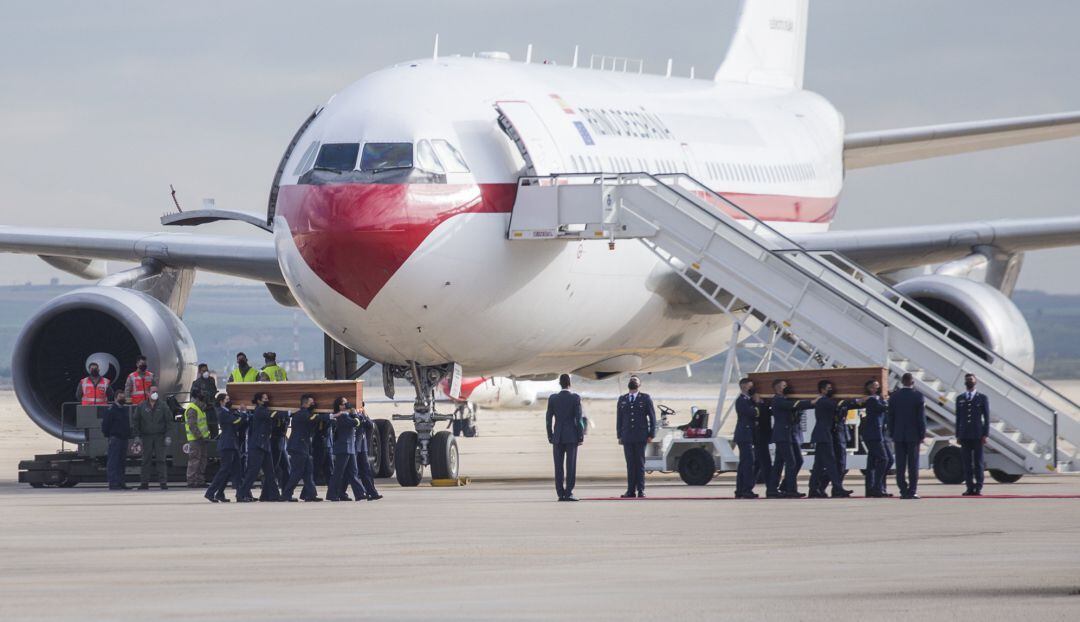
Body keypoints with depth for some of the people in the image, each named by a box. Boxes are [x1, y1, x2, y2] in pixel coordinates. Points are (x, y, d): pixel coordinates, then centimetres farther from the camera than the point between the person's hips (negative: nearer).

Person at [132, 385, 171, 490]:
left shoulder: (163, 406, 5)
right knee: (146, 460, 2)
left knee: (161, 460, -5)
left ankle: (163, 482, -5)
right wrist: (137, 436, 2)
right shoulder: (142, 407, 8)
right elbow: (136, 421, 10)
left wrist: (168, 436, -4)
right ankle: (144, 482, 4)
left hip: (160, 437, -1)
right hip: (146, 437, 1)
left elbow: (169, 421, 4)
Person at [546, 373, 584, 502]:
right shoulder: (575, 398, -5)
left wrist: (550, 436, 10)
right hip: (572, 436, -2)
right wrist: (581, 436, -2)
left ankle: (560, 494, 1)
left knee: (559, 467, 4)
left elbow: (548, 419, 2)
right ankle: (568, 493, -8)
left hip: (557, 437, 2)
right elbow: (578, 418, -8)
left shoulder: (552, 398, 2)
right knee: (571, 466, -2)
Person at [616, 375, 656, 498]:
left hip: (641, 436, -2)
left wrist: (651, 434, -4)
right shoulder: (622, 399, 13)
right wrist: (619, 436, 7)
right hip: (627, 437, 2)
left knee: (640, 463, -3)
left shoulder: (645, 398, 5)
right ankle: (631, 490, 1)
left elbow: (652, 417, 3)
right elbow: (619, 419, 13)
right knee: (630, 464, 1)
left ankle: (641, 490, -1)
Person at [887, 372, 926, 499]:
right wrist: (922, 435, 0)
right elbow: (921, 417, -7)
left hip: (898, 436, 2)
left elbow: (890, 417, 3)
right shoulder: (918, 396, -6)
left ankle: (903, 491, 1)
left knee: (900, 465, 3)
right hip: (913, 435, -2)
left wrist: (892, 434, 9)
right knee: (913, 464, 0)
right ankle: (912, 491, -4)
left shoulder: (894, 397, 2)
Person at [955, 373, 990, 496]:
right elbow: (958, 418, 12)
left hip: (978, 435, -2)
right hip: (964, 434, 2)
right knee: (967, 463, -1)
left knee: (978, 462, -3)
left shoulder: (983, 398, 5)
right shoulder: (960, 398, 12)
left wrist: (986, 434, -6)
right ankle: (970, 488, 1)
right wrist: (958, 435, 6)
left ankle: (978, 488, -2)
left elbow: (987, 418, 2)